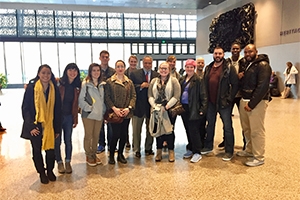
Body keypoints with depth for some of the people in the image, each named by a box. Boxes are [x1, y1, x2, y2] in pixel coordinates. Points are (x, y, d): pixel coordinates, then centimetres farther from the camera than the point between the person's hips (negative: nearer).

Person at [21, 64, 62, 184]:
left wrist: (57, 128, 1)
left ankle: (50, 171, 31)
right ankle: (42, 173, 30)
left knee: (50, 149, 7)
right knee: (37, 150, 11)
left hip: (50, 125, 2)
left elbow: (58, 109, 2)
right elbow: (25, 108, -7)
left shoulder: (54, 89, -1)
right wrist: (31, 126, -15)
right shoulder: (31, 88, -8)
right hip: (35, 125, -1)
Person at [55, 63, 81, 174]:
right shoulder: (59, 83, -9)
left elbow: (76, 103, 6)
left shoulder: (77, 86, 2)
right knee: (57, 141, 8)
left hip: (69, 117, 3)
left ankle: (68, 162, 26)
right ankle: (59, 162, 25)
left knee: (68, 140, 11)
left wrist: (75, 118, 6)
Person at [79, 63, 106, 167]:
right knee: (88, 136, 4)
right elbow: (81, 99, -10)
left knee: (96, 136, 13)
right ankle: (89, 156, 19)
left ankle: (94, 154, 27)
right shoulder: (85, 84, -9)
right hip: (88, 114, -5)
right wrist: (89, 108, -14)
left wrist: (103, 110, 5)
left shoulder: (102, 84, 8)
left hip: (99, 114, 5)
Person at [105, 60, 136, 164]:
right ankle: (111, 155, 15)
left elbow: (133, 96, 6)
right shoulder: (109, 81, 2)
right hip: (114, 113, -3)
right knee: (116, 134, -5)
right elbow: (107, 97, -3)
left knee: (124, 134, 7)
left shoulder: (129, 82, 10)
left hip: (126, 112, 3)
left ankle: (120, 154, 24)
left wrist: (129, 108, -9)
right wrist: (114, 108, -13)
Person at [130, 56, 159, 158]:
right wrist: (141, 86, -19)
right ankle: (137, 150, 19)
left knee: (150, 129, 13)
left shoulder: (156, 75, 5)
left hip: (151, 105, 2)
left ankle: (148, 149, 28)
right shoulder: (134, 74, 0)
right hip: (138, 106, -1)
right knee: (136, 129, 6)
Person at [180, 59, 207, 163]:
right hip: (184, 108, 6)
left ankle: (197, 152, 7)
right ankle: (190, 149, 27)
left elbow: (203, 95, -10)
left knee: (194, 130, -4)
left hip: (193, 109, -6)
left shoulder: (198, 80, -9)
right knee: (188, 130, 14)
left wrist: (202, 109, -15)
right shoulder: (182, 79, 11)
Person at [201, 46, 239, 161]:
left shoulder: (229, 67, -7)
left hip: (223, 102, -5)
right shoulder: (208, 68, 10)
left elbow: (235, 84, -9)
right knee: (210, 125, 17)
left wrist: (230, 98, -12)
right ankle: (208, 147, 33)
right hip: (210, 102, 6)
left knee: (227, 127, 3)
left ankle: (229, 152, 14)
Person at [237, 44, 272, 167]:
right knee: (246, 128, 15)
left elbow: (263, 87, -19)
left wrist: (251, 104, -19)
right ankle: (249, 150, 31)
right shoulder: (246, 64, 16)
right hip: (244, 100, 8)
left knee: (257, 131, -2)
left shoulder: (263, 65, -11)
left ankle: (259, 157, 9)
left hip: (257, 102, -8)